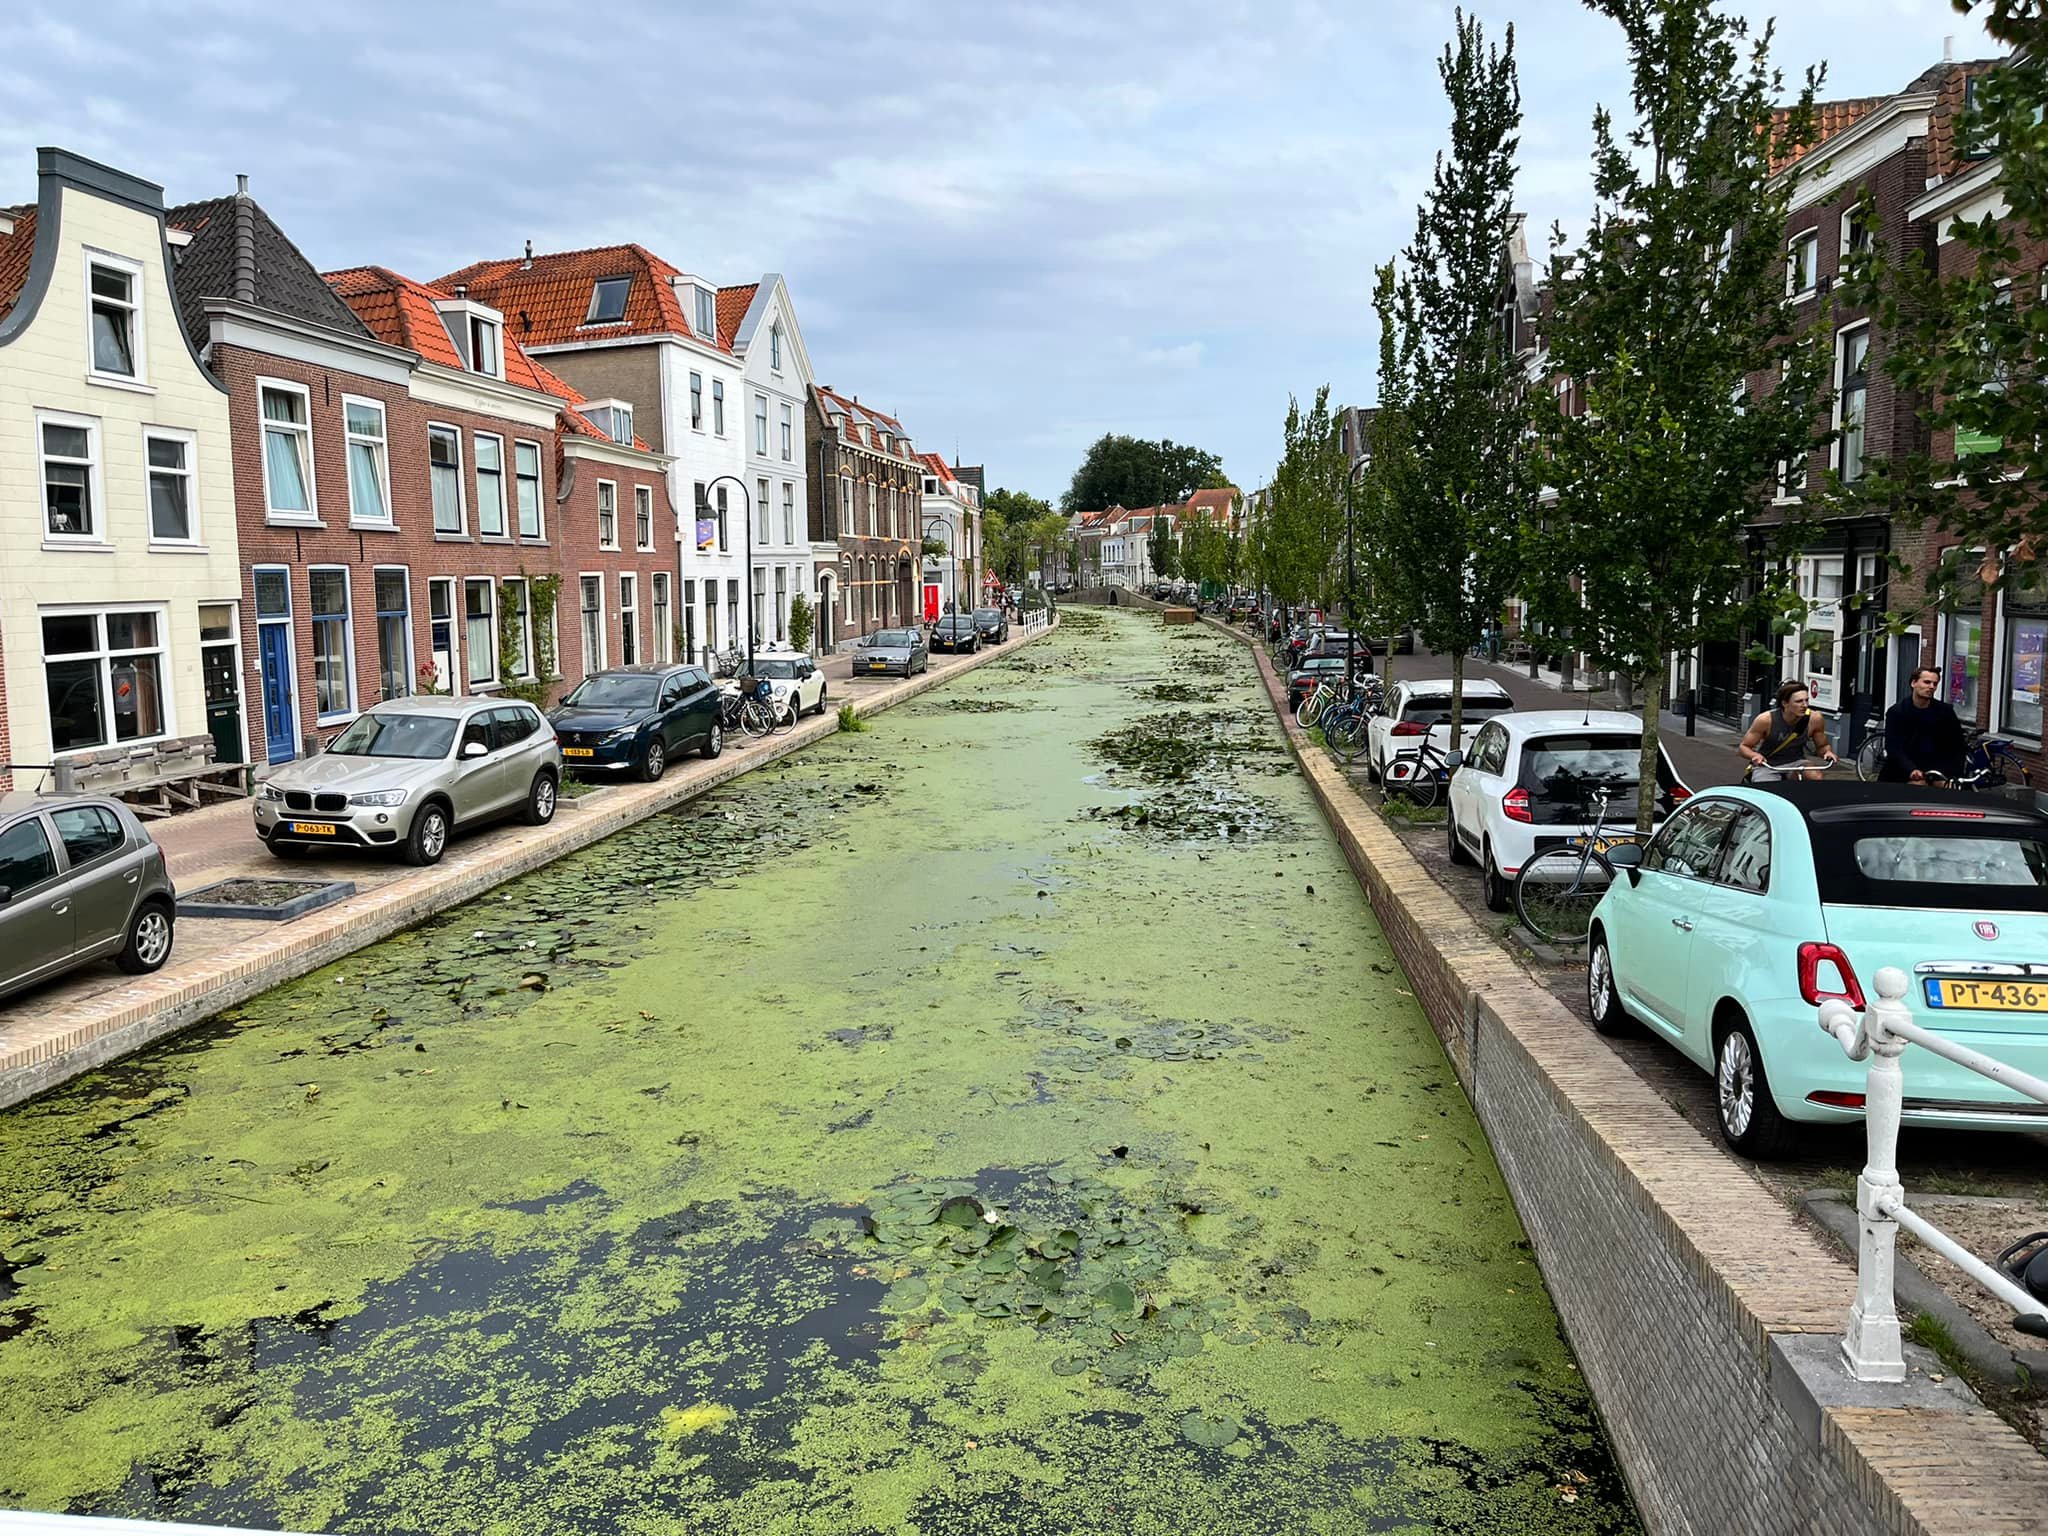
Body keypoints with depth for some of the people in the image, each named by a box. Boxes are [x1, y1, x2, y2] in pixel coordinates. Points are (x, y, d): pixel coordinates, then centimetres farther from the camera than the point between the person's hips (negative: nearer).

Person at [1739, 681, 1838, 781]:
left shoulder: (1814, 718, -15)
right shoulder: (1766, 719, -22)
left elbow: (1822, 746, 4)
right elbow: (1744, 747, -11)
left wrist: (1828, 752, -19)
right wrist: (1755, 756, -32)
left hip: (1795, 763, 2)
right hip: (1767, 765, -2)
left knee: (1816, 777, -27)